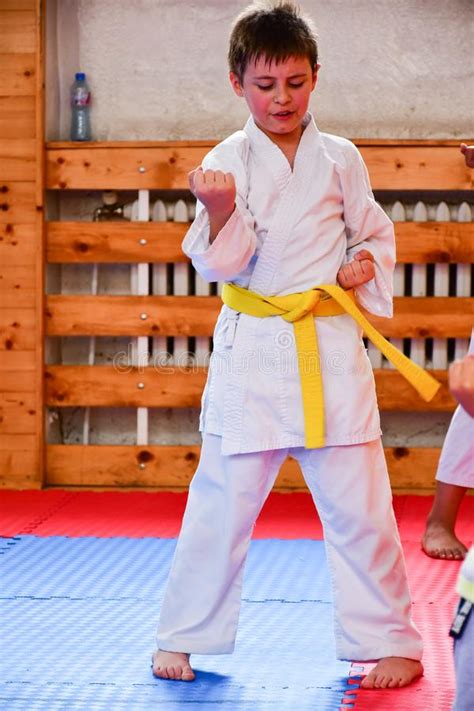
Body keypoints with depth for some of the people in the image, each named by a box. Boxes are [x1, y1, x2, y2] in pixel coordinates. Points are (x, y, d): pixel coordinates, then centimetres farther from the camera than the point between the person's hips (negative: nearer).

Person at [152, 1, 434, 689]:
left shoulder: (340, 159, 4)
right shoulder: (225, 163, -1)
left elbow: (375, 232, 16)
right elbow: (220, 264, -6)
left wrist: (367, 264, -5)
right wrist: (220, 215, -25)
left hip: (331, 347, 1)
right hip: (251, 348, -1)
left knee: (358, 504, 3)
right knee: (221, 502, 3)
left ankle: (391, 643, 16)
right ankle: (182, 638, 20)